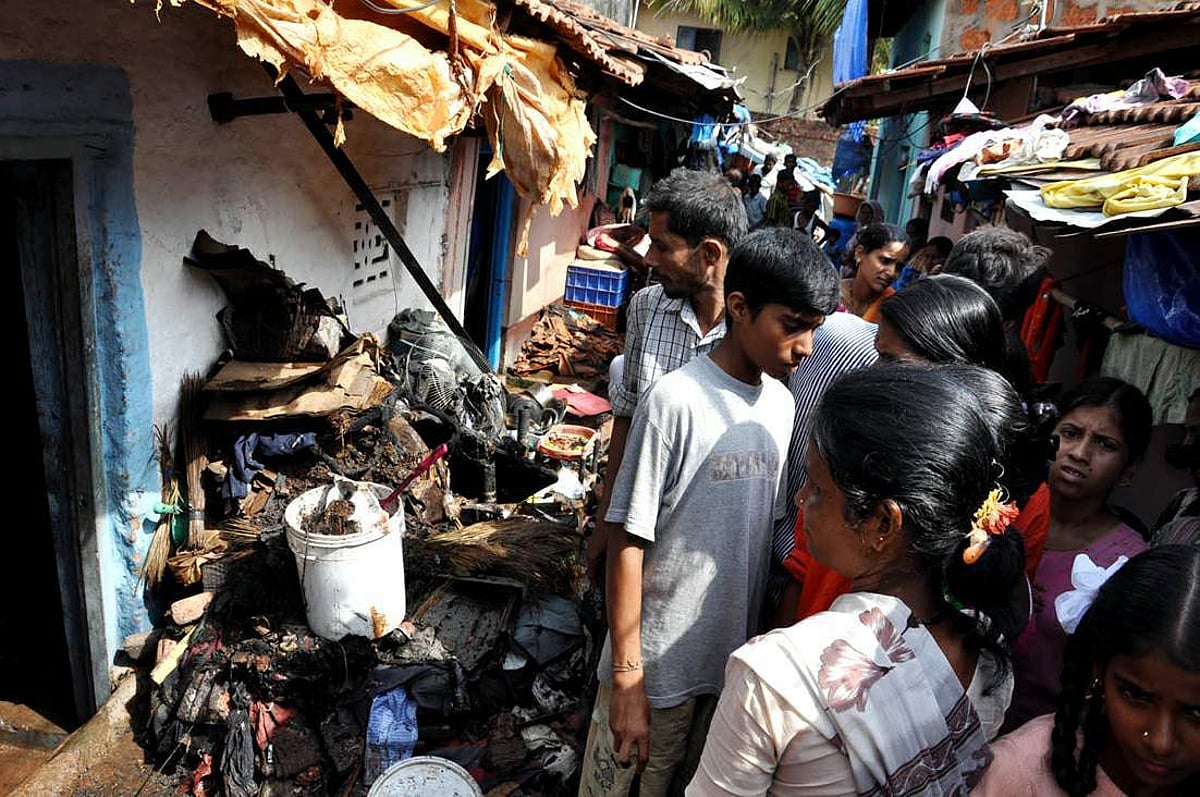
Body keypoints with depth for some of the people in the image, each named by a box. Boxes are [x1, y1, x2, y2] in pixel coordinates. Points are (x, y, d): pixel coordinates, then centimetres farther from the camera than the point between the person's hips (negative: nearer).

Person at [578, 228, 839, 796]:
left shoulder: (781, 404, 0)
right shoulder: (676, 402, -20)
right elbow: (628, 545, -18)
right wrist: (627, 680, -16)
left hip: (734, 663, 6)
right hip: (657, 666, -5)